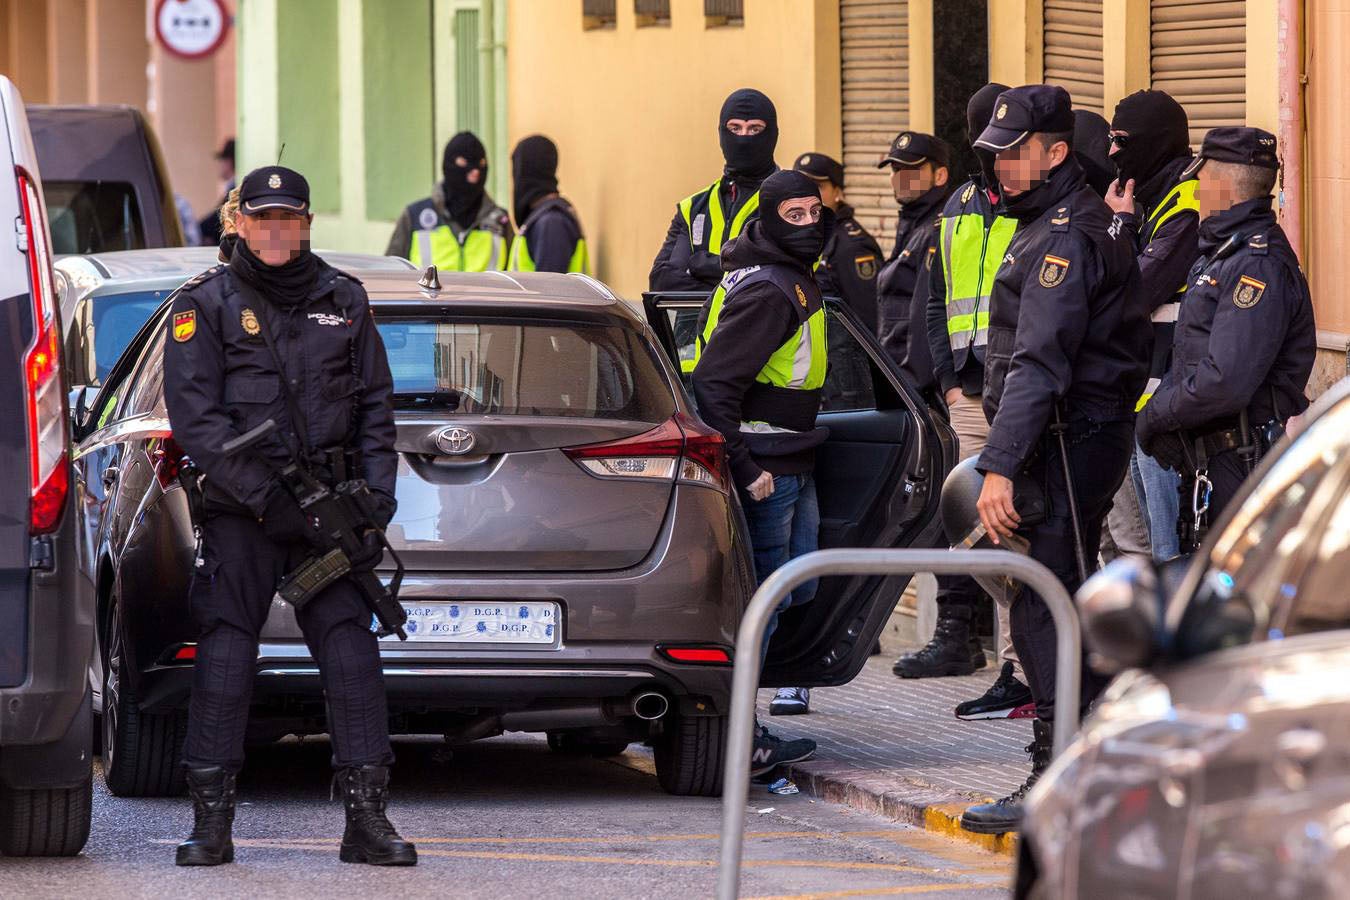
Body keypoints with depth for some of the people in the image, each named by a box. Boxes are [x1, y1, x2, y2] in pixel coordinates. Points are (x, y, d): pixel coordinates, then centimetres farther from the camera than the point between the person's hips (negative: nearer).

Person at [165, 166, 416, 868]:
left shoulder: (342, 301, 12)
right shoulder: (206, 304, 0)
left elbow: (375, 406, 15)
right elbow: (195, 418, -8)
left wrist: (377, 495, 0)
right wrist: (267, 499, -15)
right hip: (239, 514, -3)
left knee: (352, 652, -4)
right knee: (225, 656, -5)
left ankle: (366, 820, -3)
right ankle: (211, 823, 0)